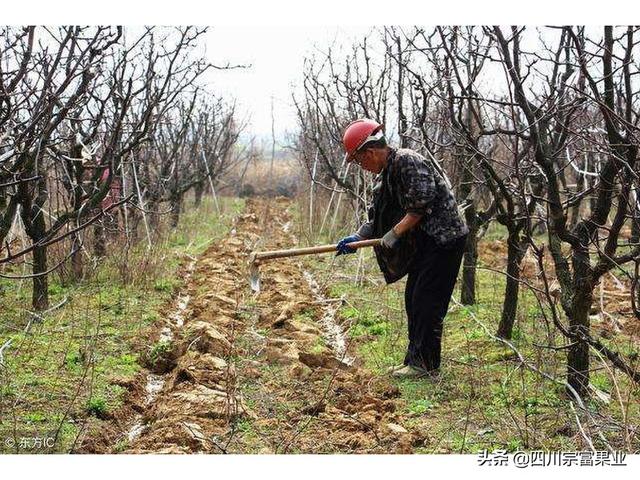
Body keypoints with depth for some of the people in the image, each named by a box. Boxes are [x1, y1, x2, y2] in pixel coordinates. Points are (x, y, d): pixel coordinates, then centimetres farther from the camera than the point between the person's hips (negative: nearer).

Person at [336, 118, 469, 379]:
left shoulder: (408, 161, -18)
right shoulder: (385, 176, 12)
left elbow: (421, 205, -24)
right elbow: (376, 215, 16)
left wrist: (394, 233, -20)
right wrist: (357, 237, 3)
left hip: (444, 238, -10)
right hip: (424, 242, 10)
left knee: (427, 301, -8)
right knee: (413, 299, 12)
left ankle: (426, 364, -1)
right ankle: (414, 359, 20)